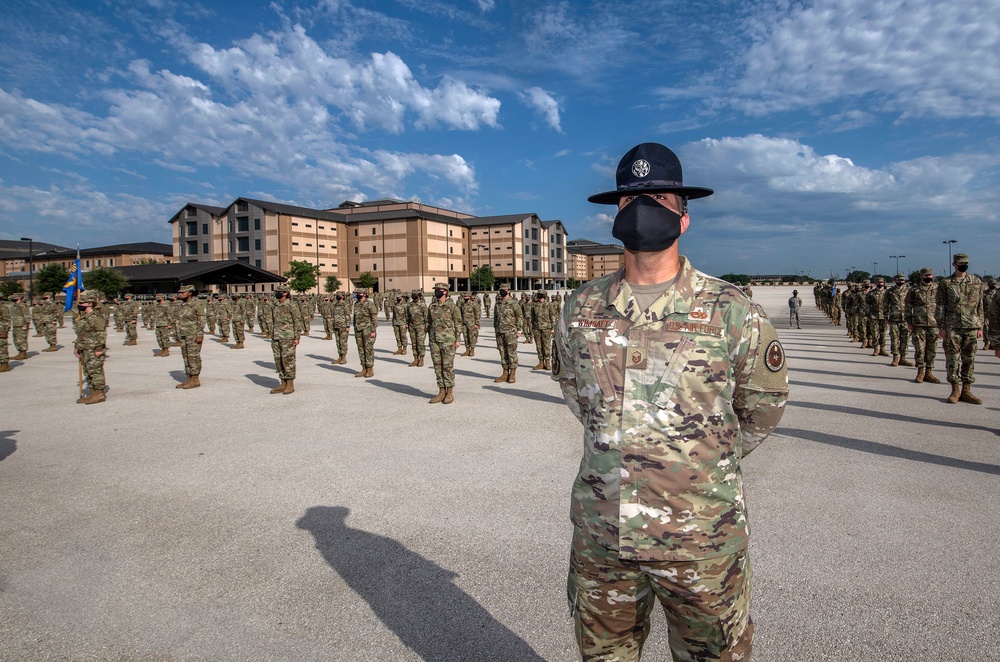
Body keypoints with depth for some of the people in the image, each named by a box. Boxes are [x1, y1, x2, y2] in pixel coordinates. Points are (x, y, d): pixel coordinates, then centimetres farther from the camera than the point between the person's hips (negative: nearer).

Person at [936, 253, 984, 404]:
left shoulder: (977, 283, 9)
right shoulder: (945, 283, 1)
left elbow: (980, 306, 12)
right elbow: (940, 307, 0)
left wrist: (980, 327, 8)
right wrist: (941, 327, -5)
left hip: (971, 327, 3)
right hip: (952, 327, -3)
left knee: (969, 359, 6)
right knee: (952, 359, 0)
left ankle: (966, 390, 13)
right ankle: (955, 390, 9)